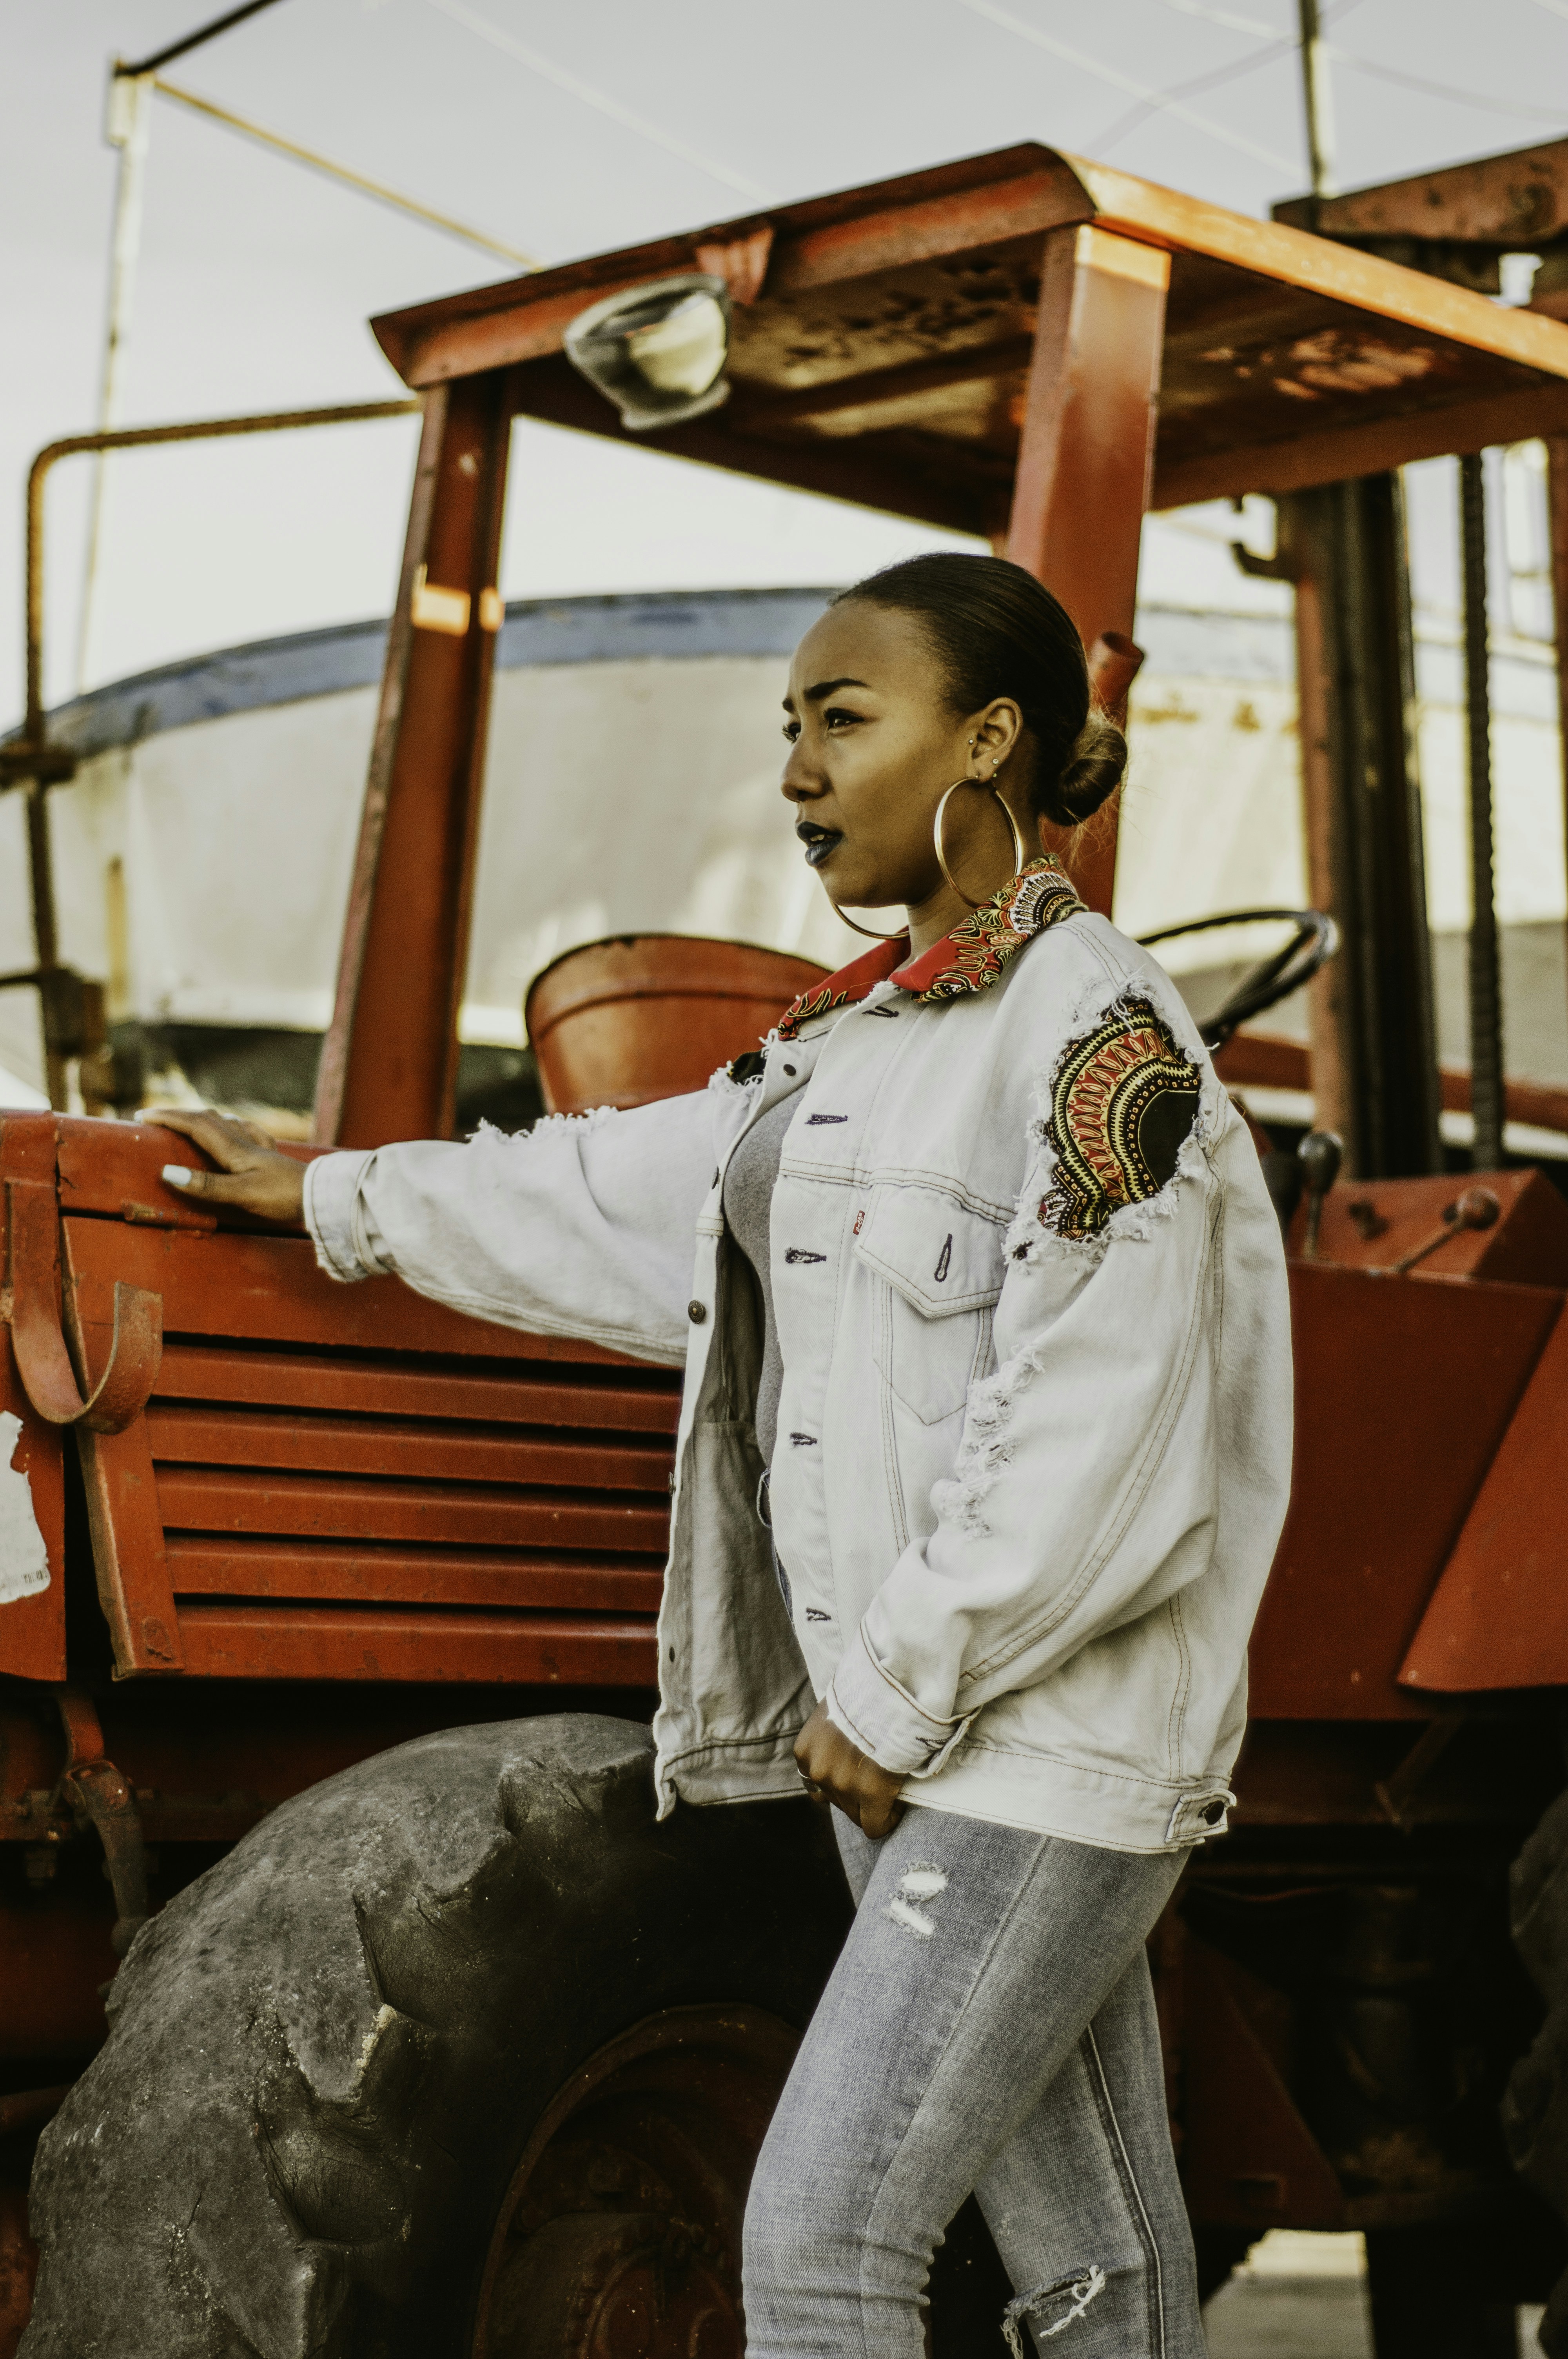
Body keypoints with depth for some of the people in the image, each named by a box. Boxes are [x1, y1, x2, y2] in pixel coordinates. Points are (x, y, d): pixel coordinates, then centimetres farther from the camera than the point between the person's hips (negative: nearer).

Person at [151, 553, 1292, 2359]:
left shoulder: (1099, 1038, -15)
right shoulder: (866, 1033, 13)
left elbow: (1099, 1458, -20)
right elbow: (636, 1193, 26)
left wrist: (898, 1700, -14)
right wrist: (342, 1204, 34)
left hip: (1052, 1736, -8)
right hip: (907, 1734, 8)